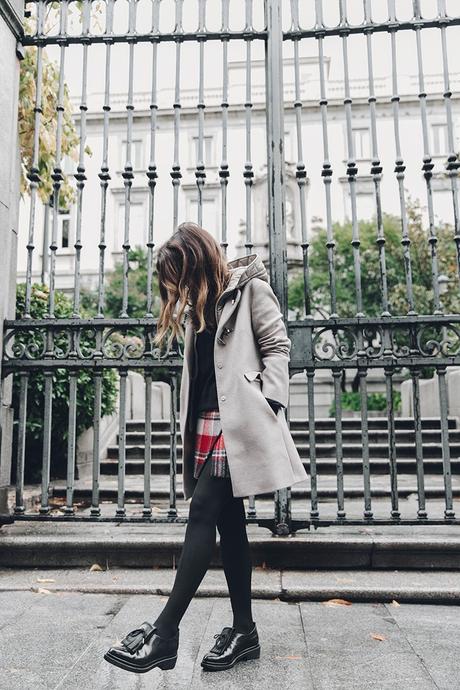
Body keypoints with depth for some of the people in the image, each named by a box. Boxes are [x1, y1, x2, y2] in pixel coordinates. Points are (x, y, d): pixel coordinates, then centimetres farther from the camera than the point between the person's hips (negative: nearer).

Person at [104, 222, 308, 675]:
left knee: (203, 511, -11)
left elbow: (276, 346, -3)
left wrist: (267, 402, -13)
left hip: (237, 421, -7)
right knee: (228, 520, 8)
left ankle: (164, 633, -6)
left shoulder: (250, 288, 2)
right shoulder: (195, 305, 21)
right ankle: (243, 630, 17)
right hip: (206, 422, 7)